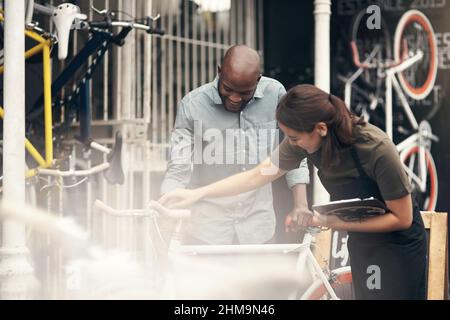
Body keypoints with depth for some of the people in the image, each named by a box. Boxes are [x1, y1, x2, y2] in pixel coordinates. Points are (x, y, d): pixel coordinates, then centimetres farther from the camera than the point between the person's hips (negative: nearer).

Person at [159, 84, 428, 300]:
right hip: (360, 242, 6)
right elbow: (258, 175, -5)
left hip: (396, 244, -6)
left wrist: (332, 223, -25)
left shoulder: (377, 150, -31)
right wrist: (197, 193, -10)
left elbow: (402, 218, -23)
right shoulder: (305, 139, -15)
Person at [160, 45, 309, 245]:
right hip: (207, 222, -2)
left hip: (258, 221, 2)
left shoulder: (275, 95, -7)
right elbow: (178, 169, -11)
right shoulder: (193, 105, -11)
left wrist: (301, 205, -6)